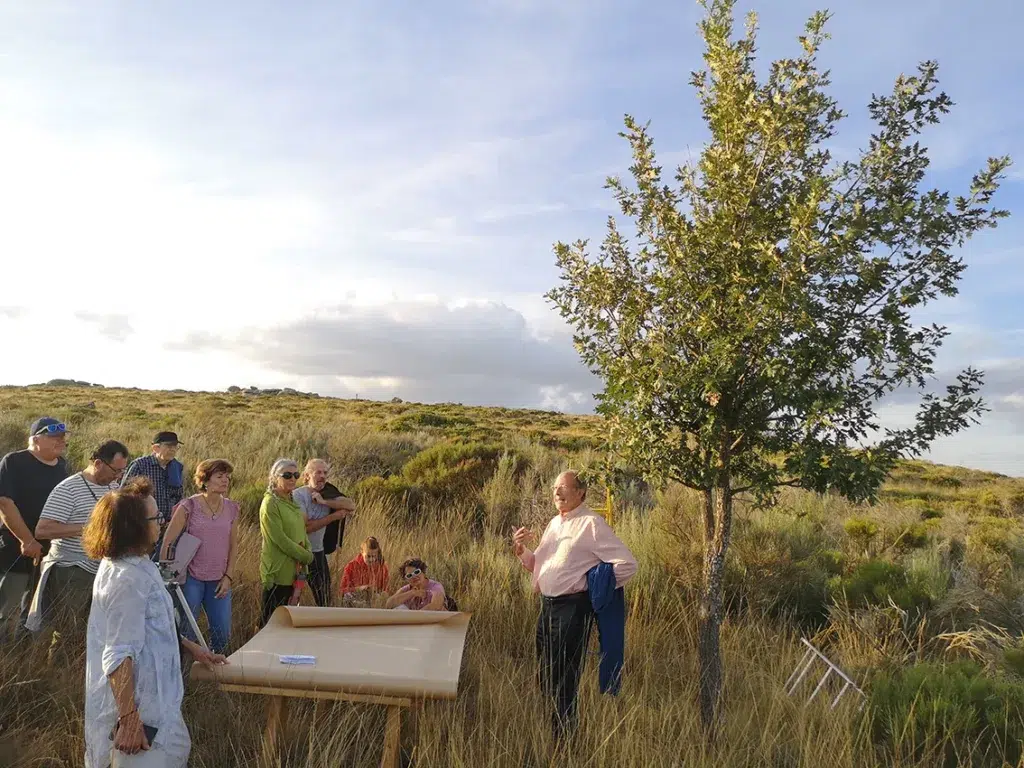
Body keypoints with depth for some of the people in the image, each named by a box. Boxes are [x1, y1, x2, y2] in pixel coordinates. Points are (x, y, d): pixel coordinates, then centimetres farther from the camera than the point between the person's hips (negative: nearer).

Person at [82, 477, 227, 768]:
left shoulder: (125, 565, 5)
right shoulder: (129, 578, -26)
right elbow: (119, 656, -27)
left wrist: (191, 648, 20)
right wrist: (129, 720, -25)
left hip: (151, 694, 10)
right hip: (139, 704, -10)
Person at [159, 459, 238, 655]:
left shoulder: (232, 509, 5)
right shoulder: (189, 506, -8)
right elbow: (167, 542, -7)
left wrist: (229, 576, 4)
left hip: (219, 580, 4)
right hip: (191, 578, -4)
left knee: (223, 634, 6)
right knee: (185, 632, 1)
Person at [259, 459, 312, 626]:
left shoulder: (292, 502, 12)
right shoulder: (270, 504, -14)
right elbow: (280, 540, -19)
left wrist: (308, 552, 0)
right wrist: (306, 557, -11)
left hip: (293, 571, 8)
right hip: (278, 573, -8)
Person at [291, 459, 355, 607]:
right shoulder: (298, 495, -14)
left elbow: (351, 505, -15)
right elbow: (304, 527, -22)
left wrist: (324, 502, -24)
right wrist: (334, 516, -18)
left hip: (318, 552, 5)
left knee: (325, 600, 10)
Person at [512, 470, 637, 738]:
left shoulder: (591, 524, -11)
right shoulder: (554, 523, 14)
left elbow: (627, 564, -15)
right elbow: (538, 565, 21)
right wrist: (521, 550, 3)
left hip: (574, 606, -8)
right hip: (548, 606, 8)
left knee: (563, 676, 0)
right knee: (545, 673, 16)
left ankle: (562, 733, 15)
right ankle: (546, 726, 32)